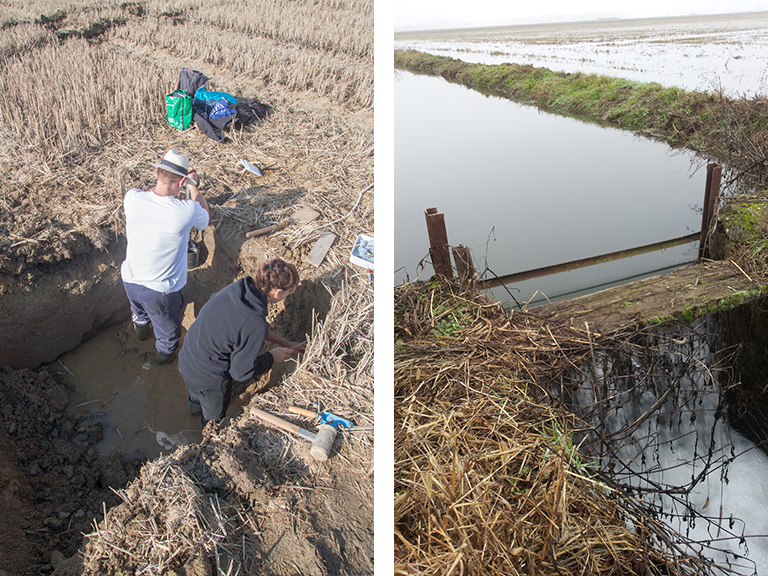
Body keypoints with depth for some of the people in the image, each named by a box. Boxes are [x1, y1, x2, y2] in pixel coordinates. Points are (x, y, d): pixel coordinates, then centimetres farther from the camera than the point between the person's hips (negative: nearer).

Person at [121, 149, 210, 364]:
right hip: (160, 290, -5)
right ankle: (164, 353, 56)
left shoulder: (132, 198, -19)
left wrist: (163, 179, 14)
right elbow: (205, 216, -2)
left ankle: (141, 328, 70)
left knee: (138, 309, 40)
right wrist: (193, 187, 8)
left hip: (130, 279, 5)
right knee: (168, 329, 28)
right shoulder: (187, 211, -29)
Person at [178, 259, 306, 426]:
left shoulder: (235, 289, -12)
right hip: (208, 380, -6)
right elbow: (241, 372, -23)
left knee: (198, 394, 43)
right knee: (214, 418, 30)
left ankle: (195, 408, 74)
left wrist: (285, 343, 13)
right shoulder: (256, 326, -35)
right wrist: (272, 356, -8)